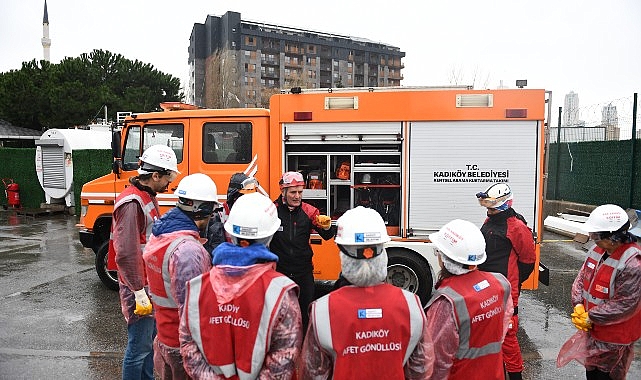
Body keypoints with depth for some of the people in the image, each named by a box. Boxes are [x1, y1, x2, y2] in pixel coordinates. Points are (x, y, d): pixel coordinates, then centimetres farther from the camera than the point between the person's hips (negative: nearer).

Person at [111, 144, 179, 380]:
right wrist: (139, 292, -23)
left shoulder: (148, 197, 10)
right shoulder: (131, 203, -21)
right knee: (139, 348, 1)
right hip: (140, 289, -10)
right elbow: (126, 254, -25)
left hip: (152, 285, 10)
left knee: (151, 341, 22)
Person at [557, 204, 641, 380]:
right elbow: (582, 278, 5)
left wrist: (590, 318, -18)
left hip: (613, 338, -7)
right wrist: (578, 306, -9)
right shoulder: (597, 249, -3)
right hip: (592, 330, 7)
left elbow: (624, 306, -25)